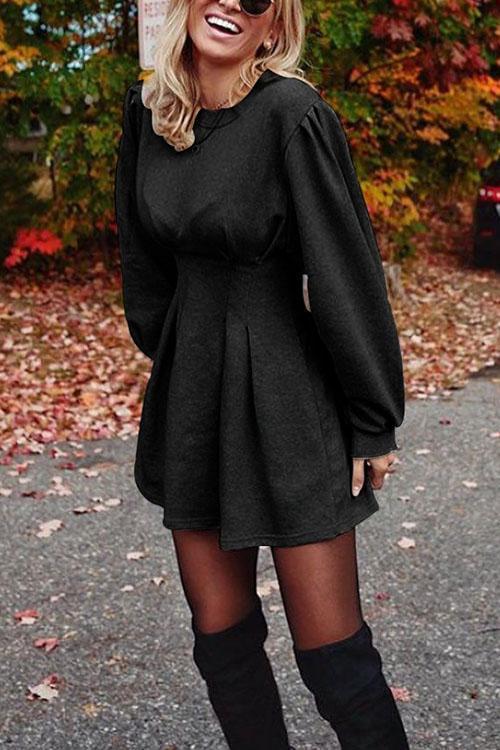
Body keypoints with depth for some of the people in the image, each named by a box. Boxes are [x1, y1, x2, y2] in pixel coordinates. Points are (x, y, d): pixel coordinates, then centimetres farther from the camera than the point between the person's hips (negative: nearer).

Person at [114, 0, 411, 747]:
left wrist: (375, 425, -9)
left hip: (287, 400, -5)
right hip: (189, 396, 6)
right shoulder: (147, 111, 3)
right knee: (221, 639, 13)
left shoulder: (293, 115, -15)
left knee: (332, 655, 1)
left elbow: (347, 278, -13)